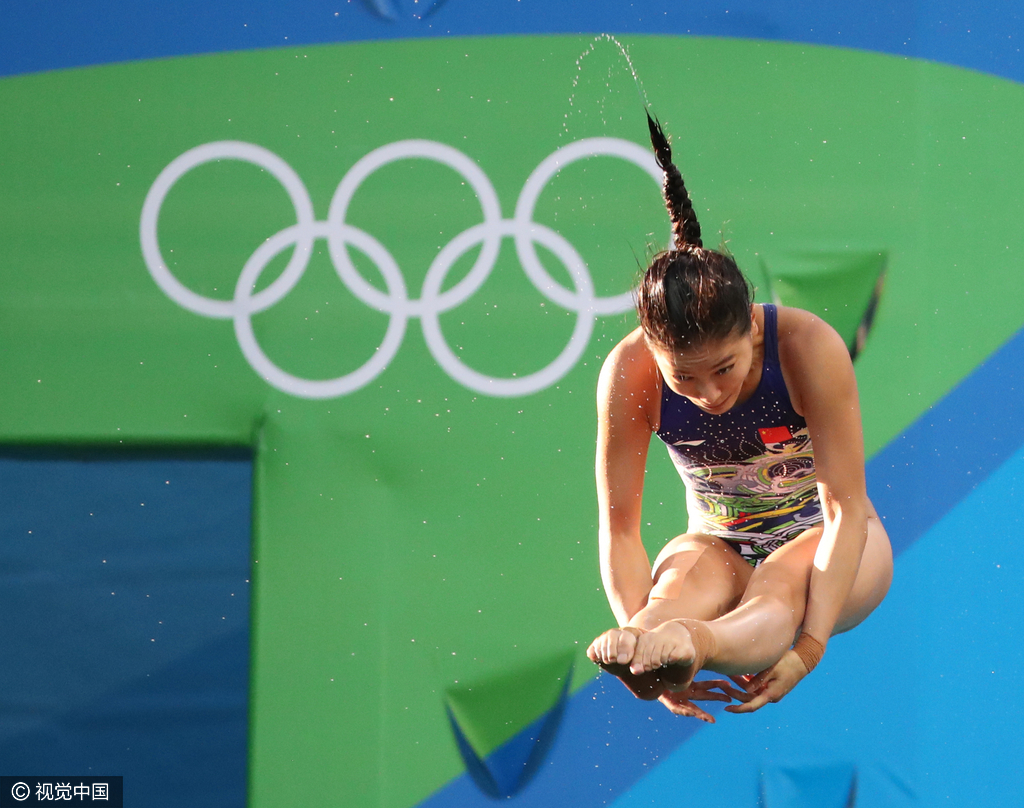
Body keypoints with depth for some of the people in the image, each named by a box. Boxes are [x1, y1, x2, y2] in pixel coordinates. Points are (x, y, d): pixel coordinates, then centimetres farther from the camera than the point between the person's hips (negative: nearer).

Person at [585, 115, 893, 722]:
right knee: (682, 583, -34)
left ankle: (694, 645, -71)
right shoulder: (630, 374, -22)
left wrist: (808, 648, -40)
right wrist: (641, 640, -39)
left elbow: (845, 509, -28)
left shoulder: (809, 346, -27)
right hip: (718, 542, 2)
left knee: (779, 587, -38)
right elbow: (619, 529, -22)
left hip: (823, 539, -2)